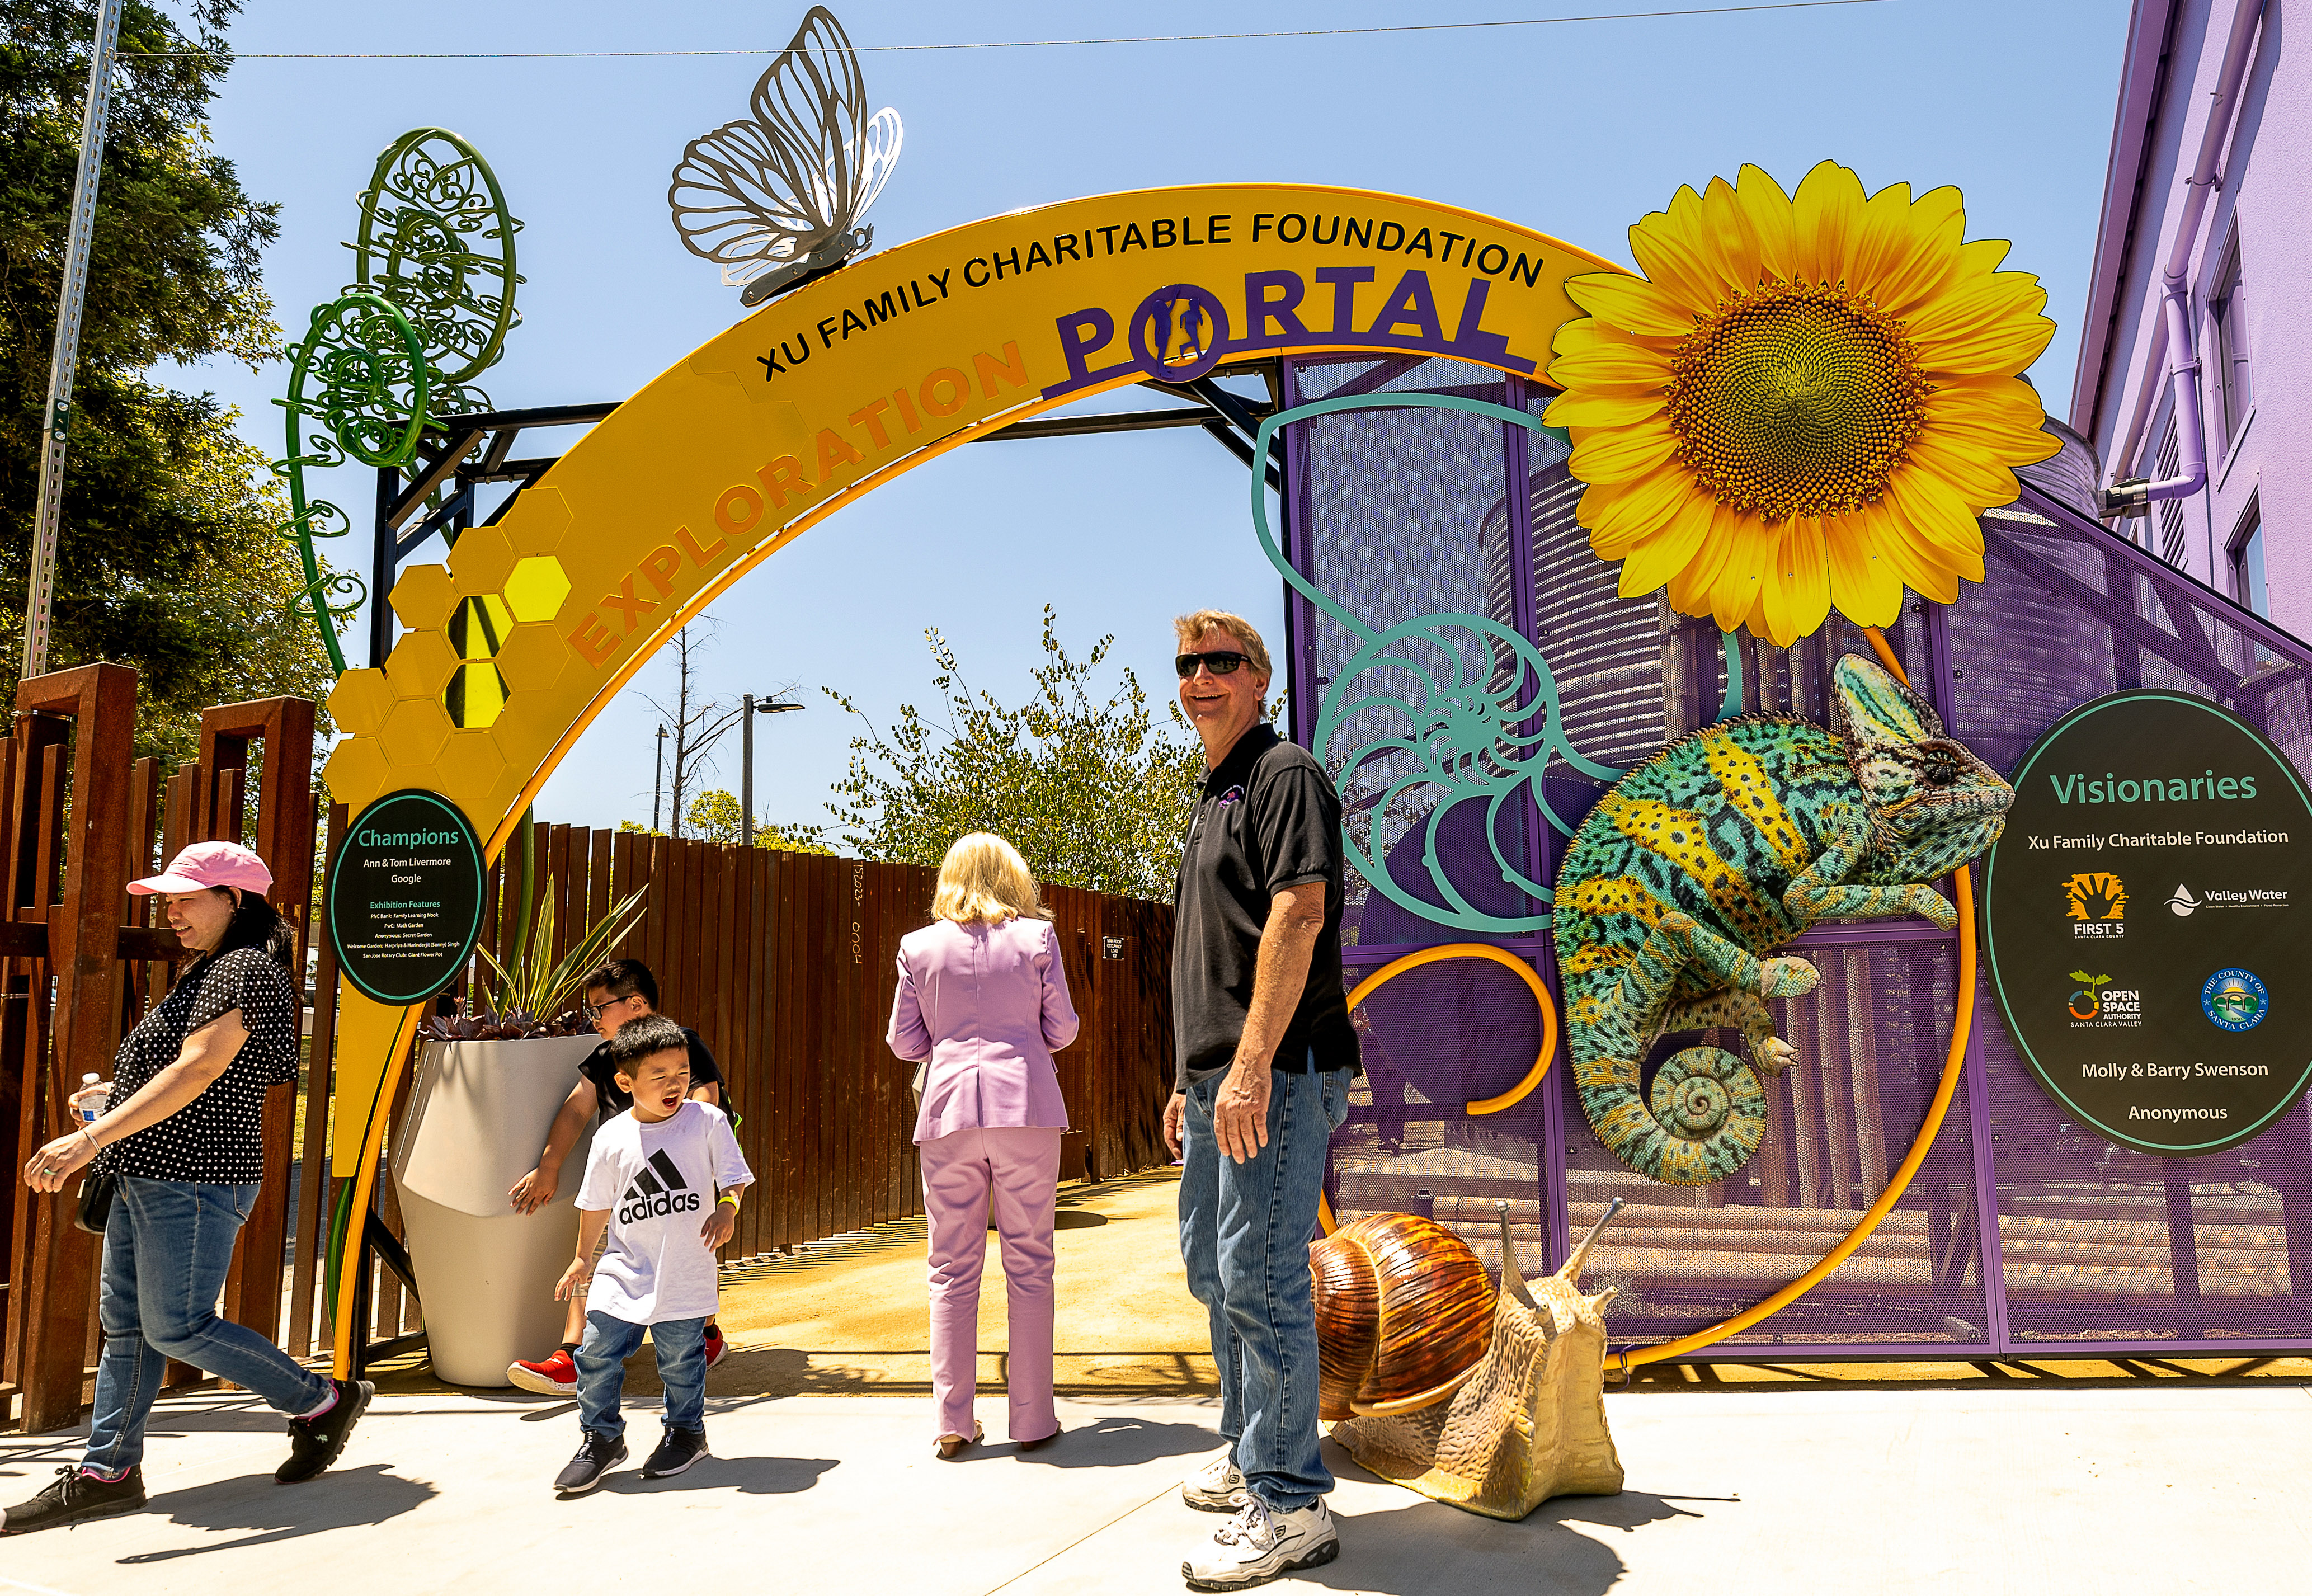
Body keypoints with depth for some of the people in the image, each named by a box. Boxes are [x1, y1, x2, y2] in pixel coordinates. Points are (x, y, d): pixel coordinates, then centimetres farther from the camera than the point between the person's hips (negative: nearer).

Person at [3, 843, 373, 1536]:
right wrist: (118, 1093, 16)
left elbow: (197, 1073, -26)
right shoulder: (211, 970, 17)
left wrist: (93, 1138, -31)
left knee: (178, 1327, -5)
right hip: (148, 1176, 10)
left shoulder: (246, 970, -16)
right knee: (126, 1321, 12)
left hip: (195, 1180, -10)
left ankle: (323, 1403, 8)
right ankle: (106, 1472, 20)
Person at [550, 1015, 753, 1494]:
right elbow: (596, 1204, 9)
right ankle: (601, 1438, 20)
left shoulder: (707, 1121, -6)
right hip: (623, 1270, 2)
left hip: (685, 1274, -1)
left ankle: (686, 1432, 31)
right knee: (597, 1351, 0)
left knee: (680, 1358, 7)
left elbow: (734, 1176, -2)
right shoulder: (612, 1137, -3)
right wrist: (583, 1258, 15)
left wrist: (727, 1209, -22)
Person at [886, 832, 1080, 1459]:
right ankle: (1032, 1419, 10)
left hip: (948, 1110, 1)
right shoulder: (1037, 937, 2)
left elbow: (904, 1041, 8)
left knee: (952, 1270, 8)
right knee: (1029, 1265, 6)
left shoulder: (919, 946, 4)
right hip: (1026, 1106, -1)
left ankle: (952, 1423, 11)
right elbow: (1062, 1029, 5)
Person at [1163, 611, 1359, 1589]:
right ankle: (1250, 1453, 34)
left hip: (1276, 1074, -10)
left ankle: (1288, 1505, 2)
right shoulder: (1212, 800, 22)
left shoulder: (1284, 774, -7)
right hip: (1220, 1077, 10)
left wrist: (1252, 1062, -26)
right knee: (1213, 1272, 18)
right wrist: (1189, 1079, 22)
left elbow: (1299, 912, -20)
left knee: (1260, 1282, -8)